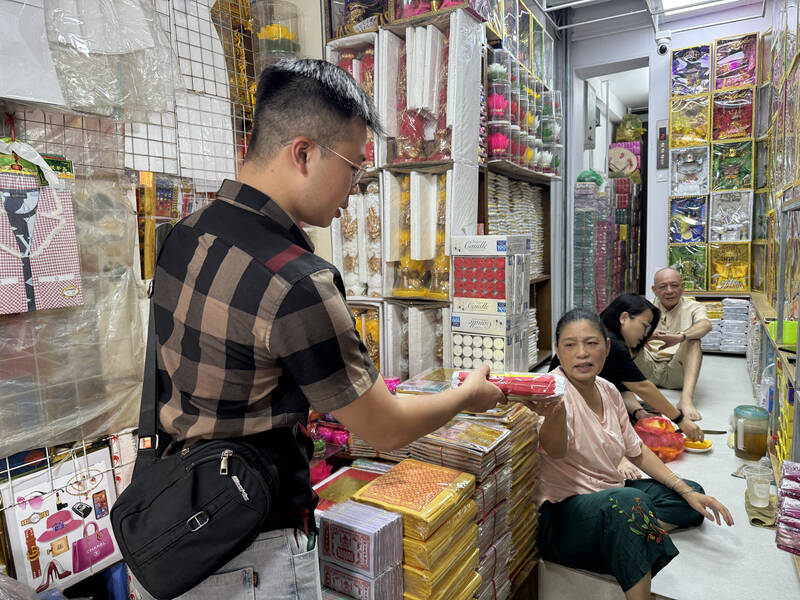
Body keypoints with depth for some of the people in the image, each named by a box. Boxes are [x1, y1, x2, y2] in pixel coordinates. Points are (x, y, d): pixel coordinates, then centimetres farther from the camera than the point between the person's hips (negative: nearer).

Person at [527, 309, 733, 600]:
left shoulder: (608, 391, 5)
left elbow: (637, 451, 16)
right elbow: (554, 450, -37)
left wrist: (687, 491, 7)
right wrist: (554, 414, -59)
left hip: (609, 495, 9)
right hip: (563, 514, -9)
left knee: (691, 492, 12)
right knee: (627, 500, -36)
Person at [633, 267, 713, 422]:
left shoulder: (693, 307, 10)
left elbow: (706, 325, -14)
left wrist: (680, 337, -37)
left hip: (676, 372, -1)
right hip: (647, 368, 1)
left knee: (693, 338, -26)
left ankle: (687, 398, -43)